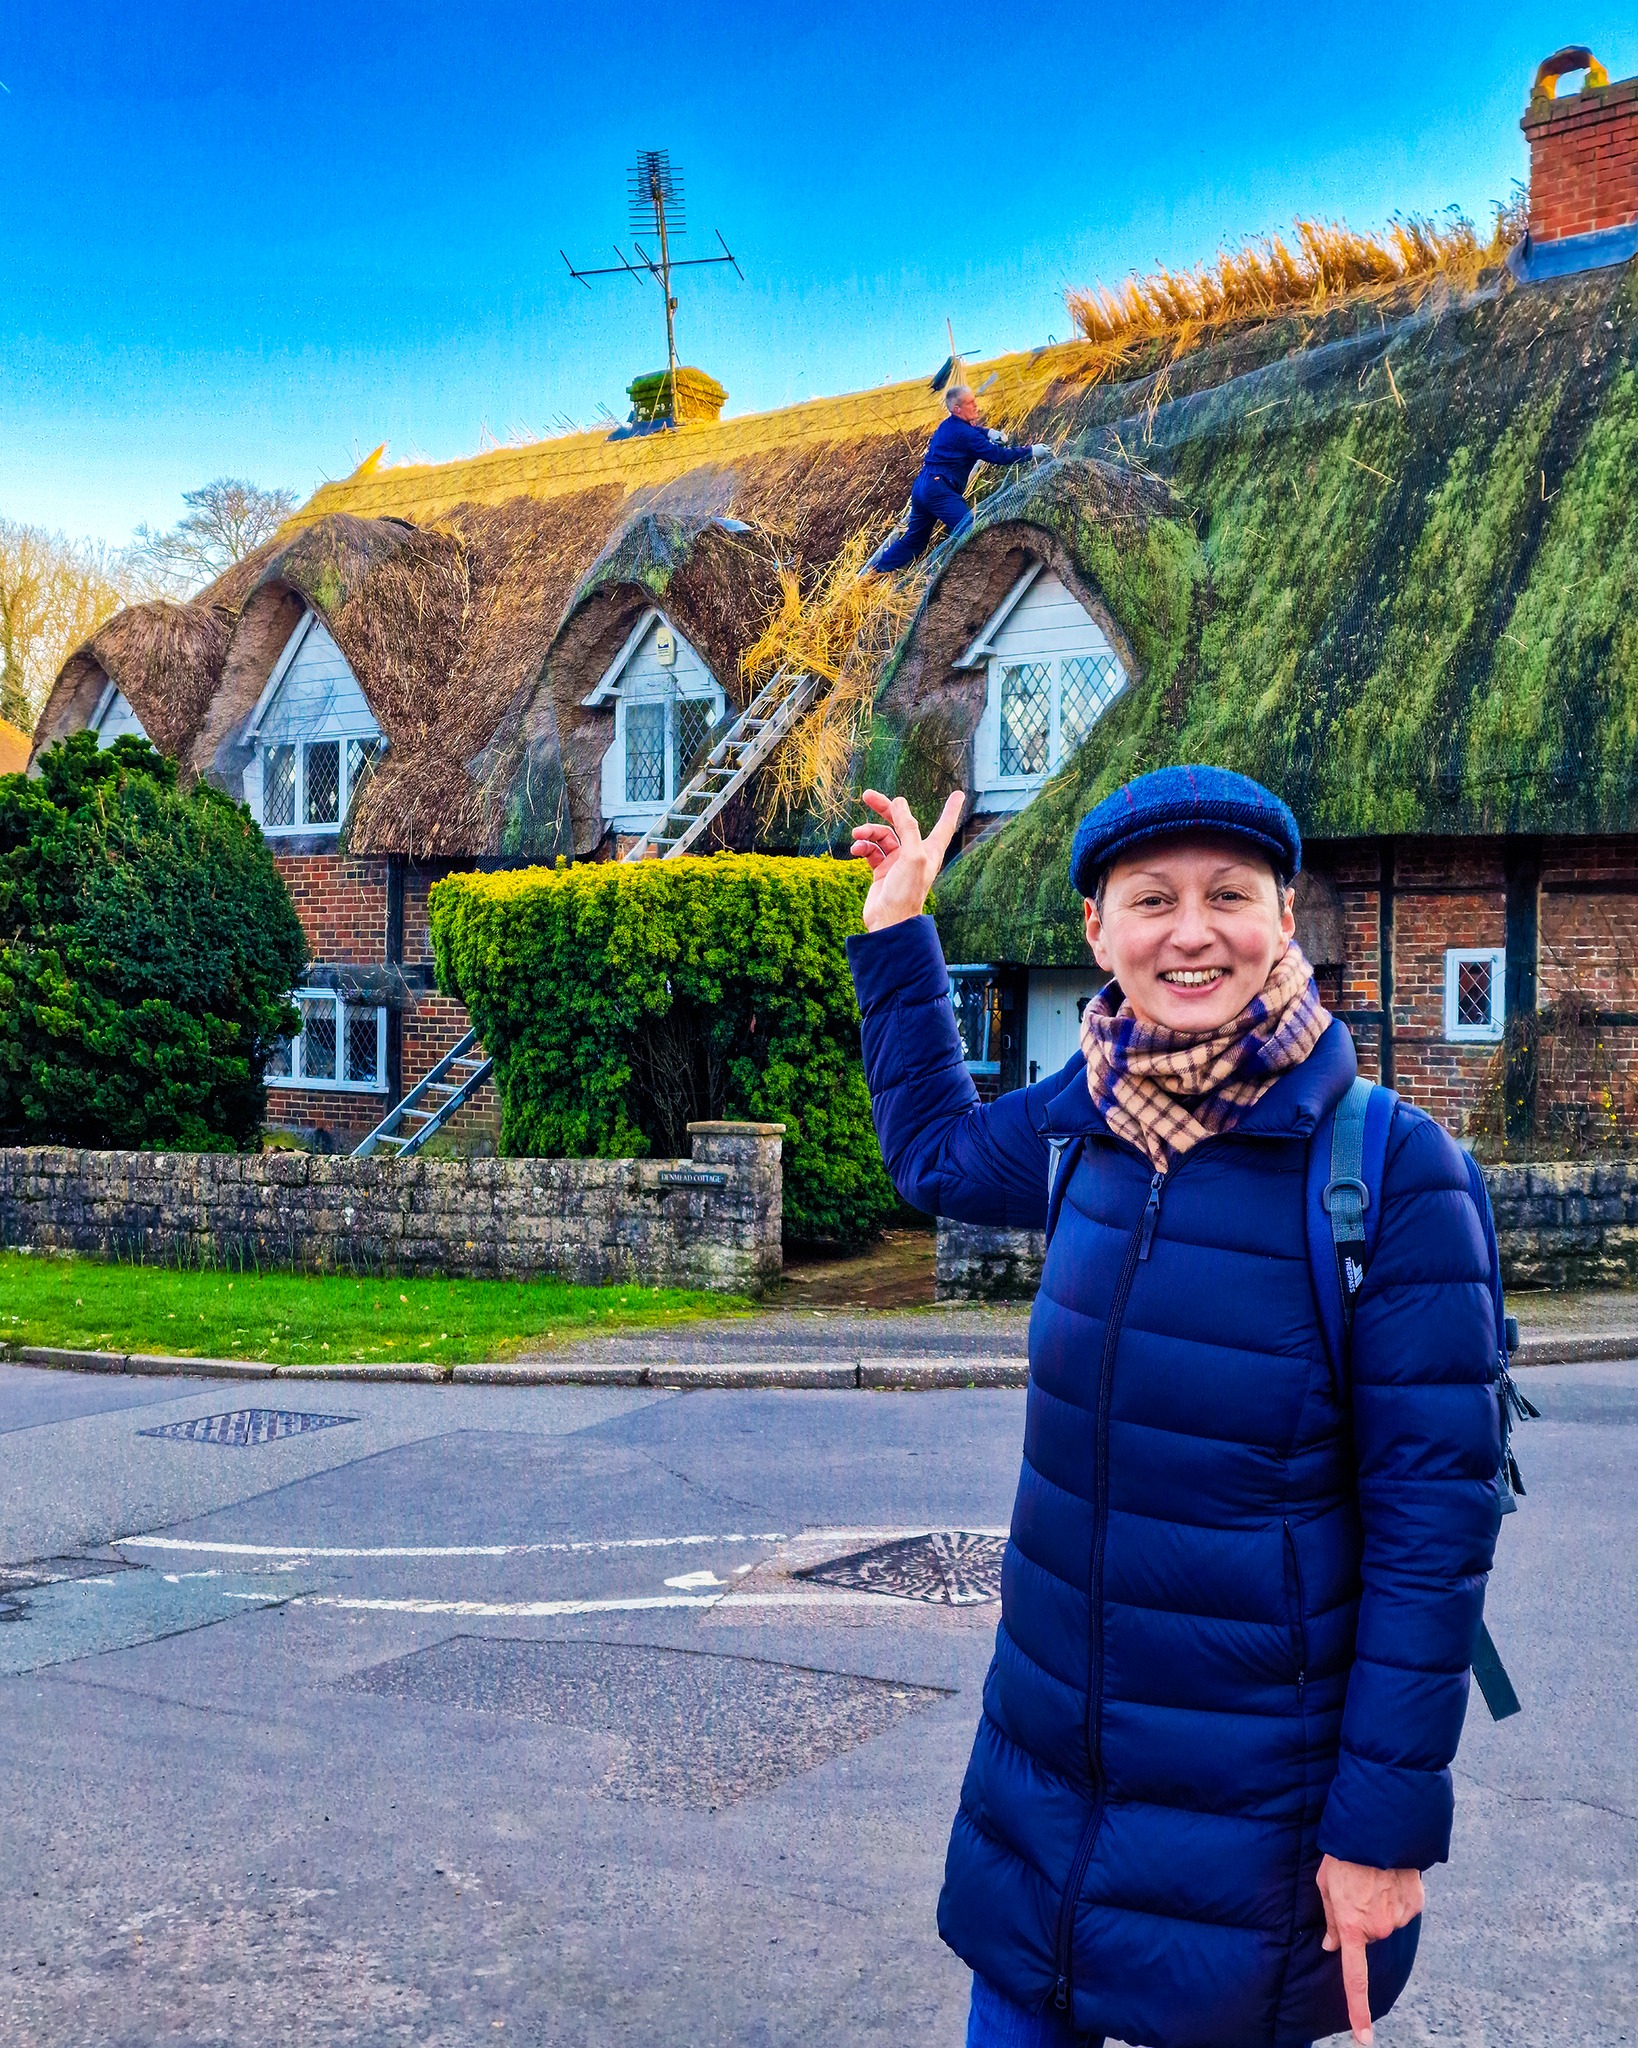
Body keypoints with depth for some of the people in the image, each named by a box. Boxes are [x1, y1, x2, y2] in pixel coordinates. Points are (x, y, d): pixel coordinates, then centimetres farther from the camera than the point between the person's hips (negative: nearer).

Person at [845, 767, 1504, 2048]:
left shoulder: (1390, 1167, -17)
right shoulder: (1085, 1121, -3)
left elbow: (1436, 1514, -15)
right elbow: (935, 1153, 20)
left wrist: (1386, 1821, -14)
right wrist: (897, 931, 15)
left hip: (1252, 1797, -5)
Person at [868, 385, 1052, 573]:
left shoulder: (947, 425, 17)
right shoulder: (963, 434, -12)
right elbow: (998, 455, -13)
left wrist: (988, 432, 21)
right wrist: (1031, 452, -6)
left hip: (921, 487, 10)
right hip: (939, 489, -10)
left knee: (914, 540, 20)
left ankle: (874, 570, 23)